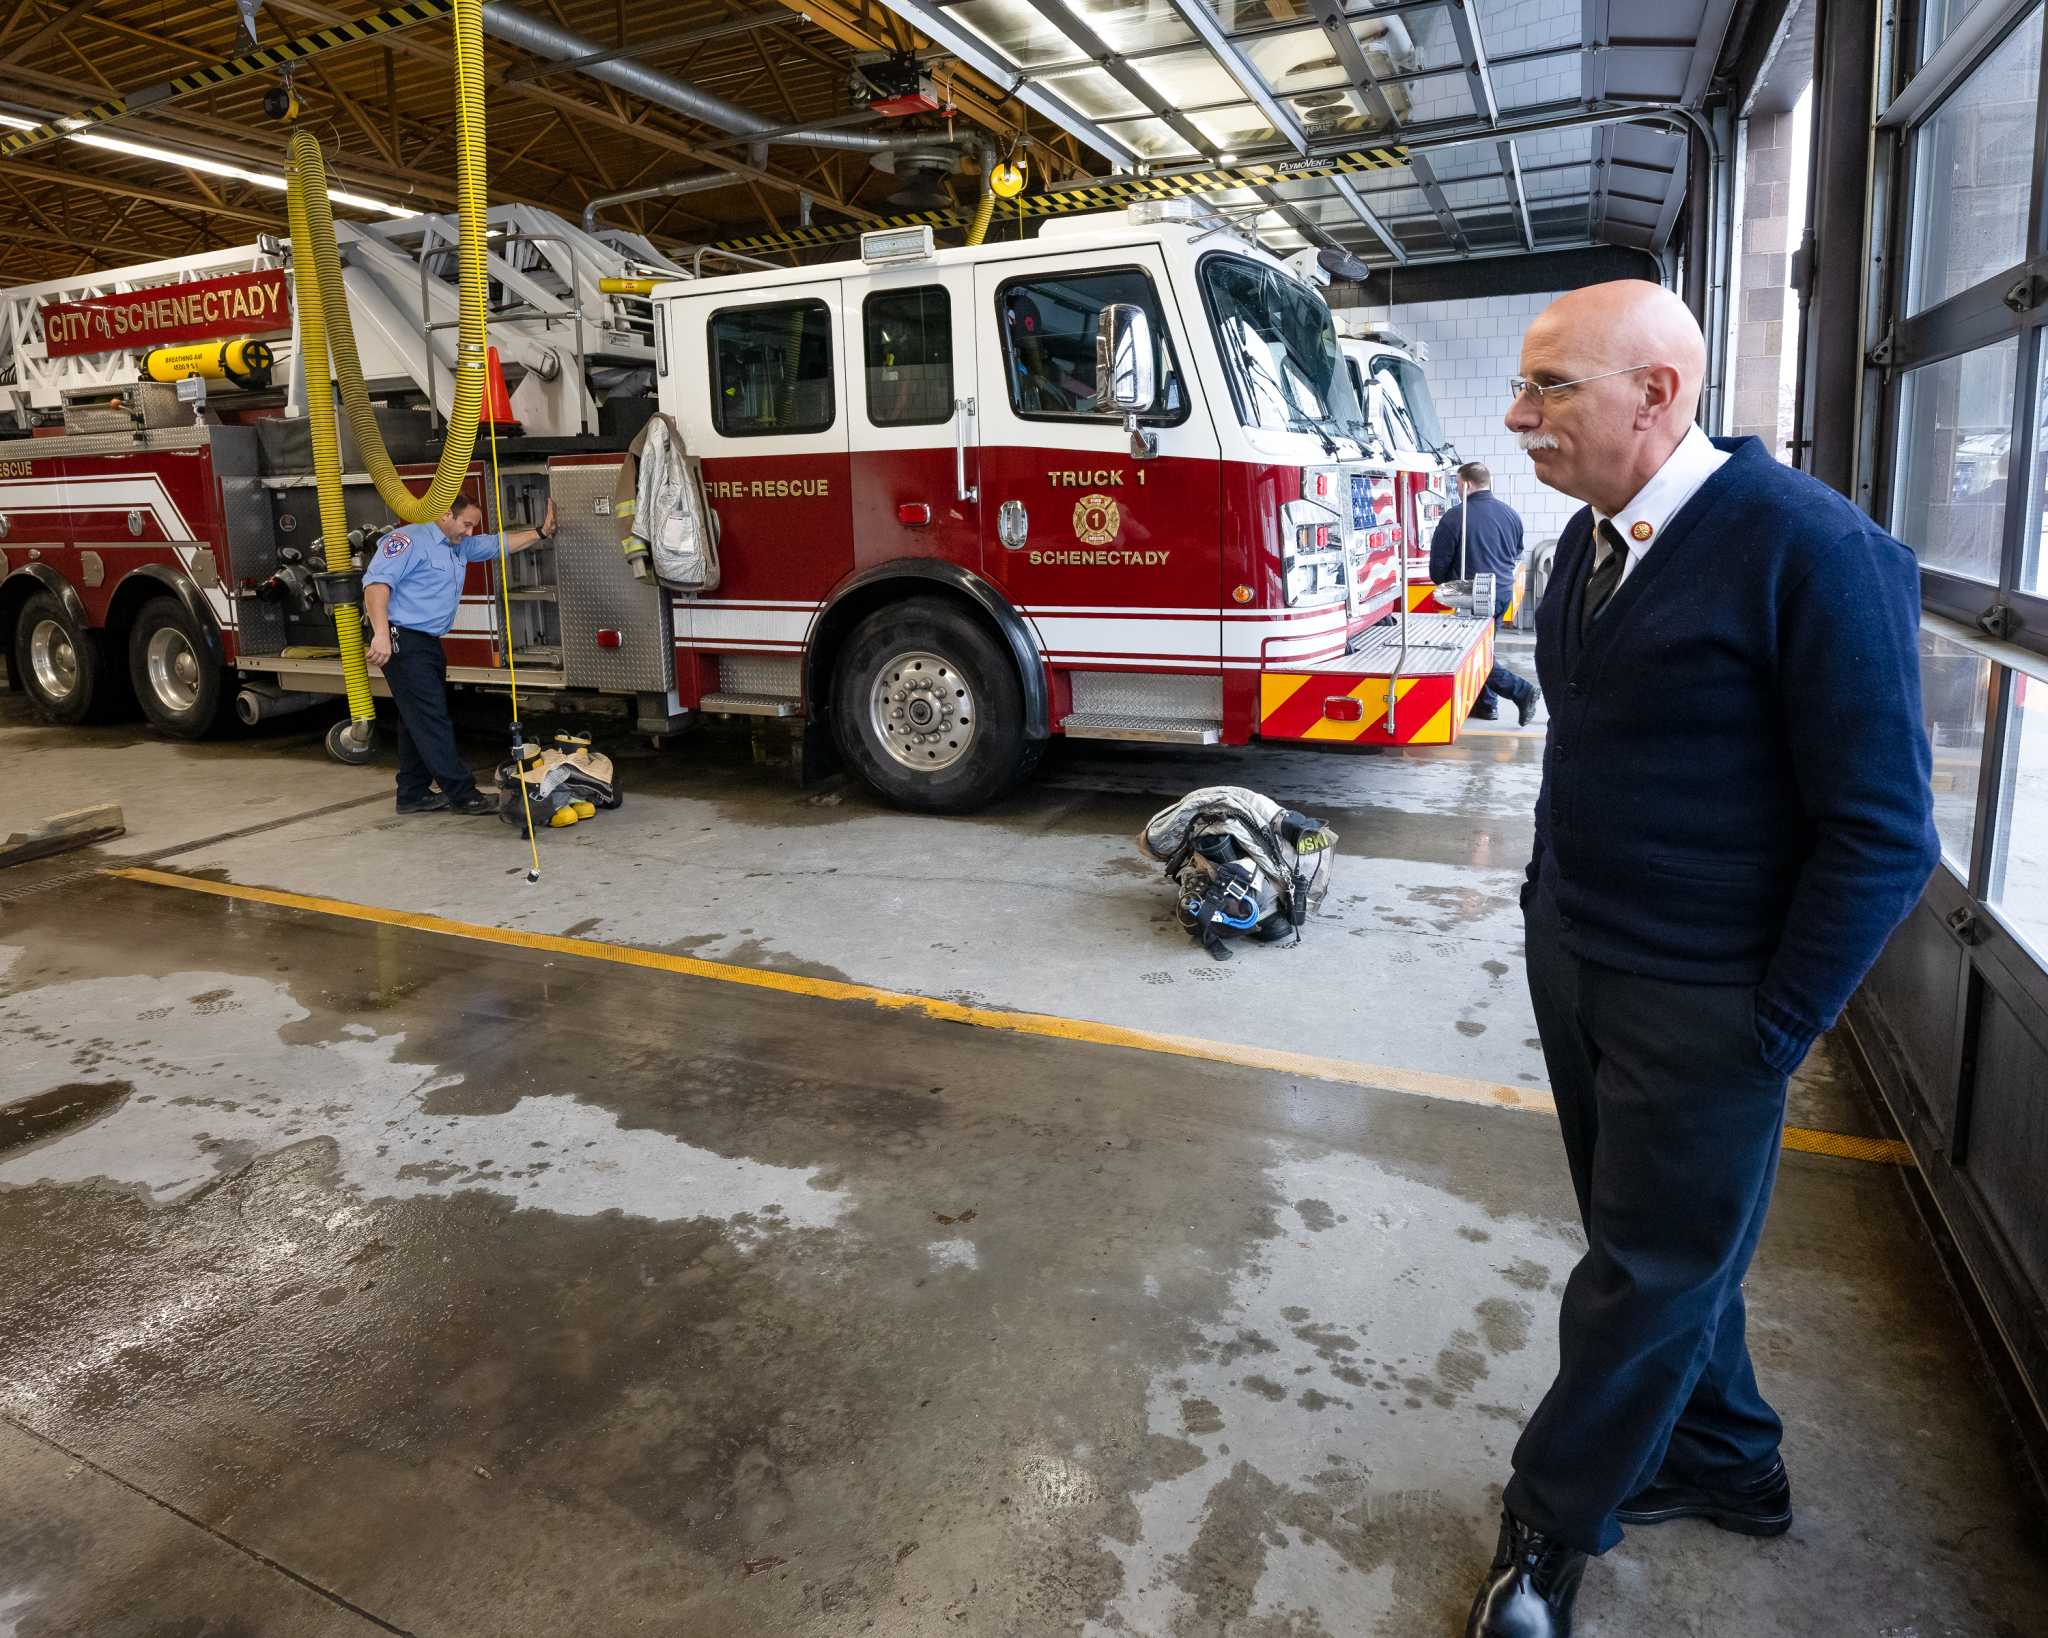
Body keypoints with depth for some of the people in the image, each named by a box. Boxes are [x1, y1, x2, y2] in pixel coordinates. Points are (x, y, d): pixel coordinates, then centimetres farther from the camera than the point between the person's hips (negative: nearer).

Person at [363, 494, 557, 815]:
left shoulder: (461, 547, 17)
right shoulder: (410, 539, -11)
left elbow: (500, 544, 29)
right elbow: (376, 581, -22)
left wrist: (540, 533, 23)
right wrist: (381, 634, -32)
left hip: (429, 644, 10)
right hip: (402, 641, -10)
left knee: (419, 722, 12)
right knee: (431, 720, -8)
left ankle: (413, 795, 19)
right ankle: (461, 794, -6)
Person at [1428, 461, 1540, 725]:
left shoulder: (1455, 517, -15)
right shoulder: (1511, 514, 5)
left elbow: (1438, 566, -9)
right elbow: (1517, 555, 19)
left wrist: (1450, 587, 11)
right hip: (1504, 592, 7)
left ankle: (1523, 691, -8)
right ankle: (1486, 703, 23)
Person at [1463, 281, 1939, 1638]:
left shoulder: (1814, 552, -20)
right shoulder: (1590, 540, 4)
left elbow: (1884, 834, -18)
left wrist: (1770, 1032, -14)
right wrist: (1552, 907, 11)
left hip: (1700, 1007, -7)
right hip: (1571, 963, 7)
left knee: (1650, 1273, 10)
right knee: (1662, 1243, 22)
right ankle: (1726, 1462, 45)